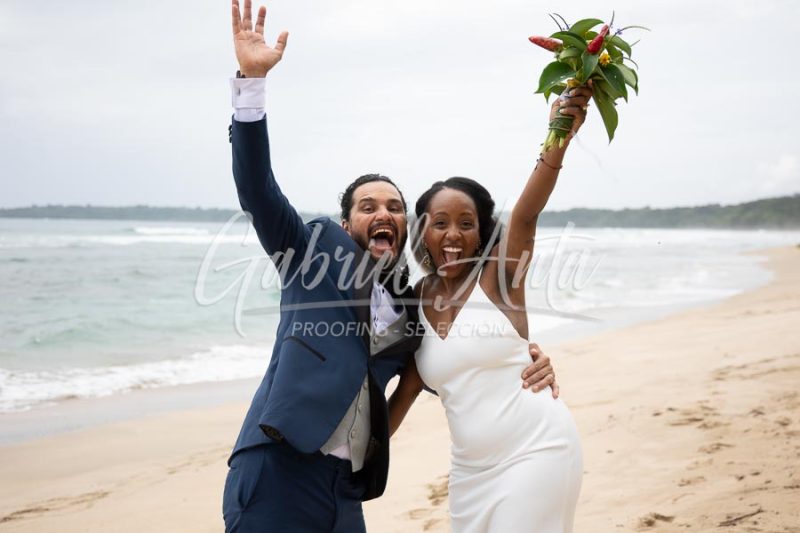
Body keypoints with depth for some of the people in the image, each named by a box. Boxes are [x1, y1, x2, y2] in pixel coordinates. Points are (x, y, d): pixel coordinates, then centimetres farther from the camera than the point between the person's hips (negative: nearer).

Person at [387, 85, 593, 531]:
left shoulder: (499, 276, -8)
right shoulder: (419, 300, 5)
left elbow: (526, 214, -25)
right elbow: (407, 388, 11)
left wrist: (559, 137, -41)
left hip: (535, 450, -5)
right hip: (471, 467, 5)